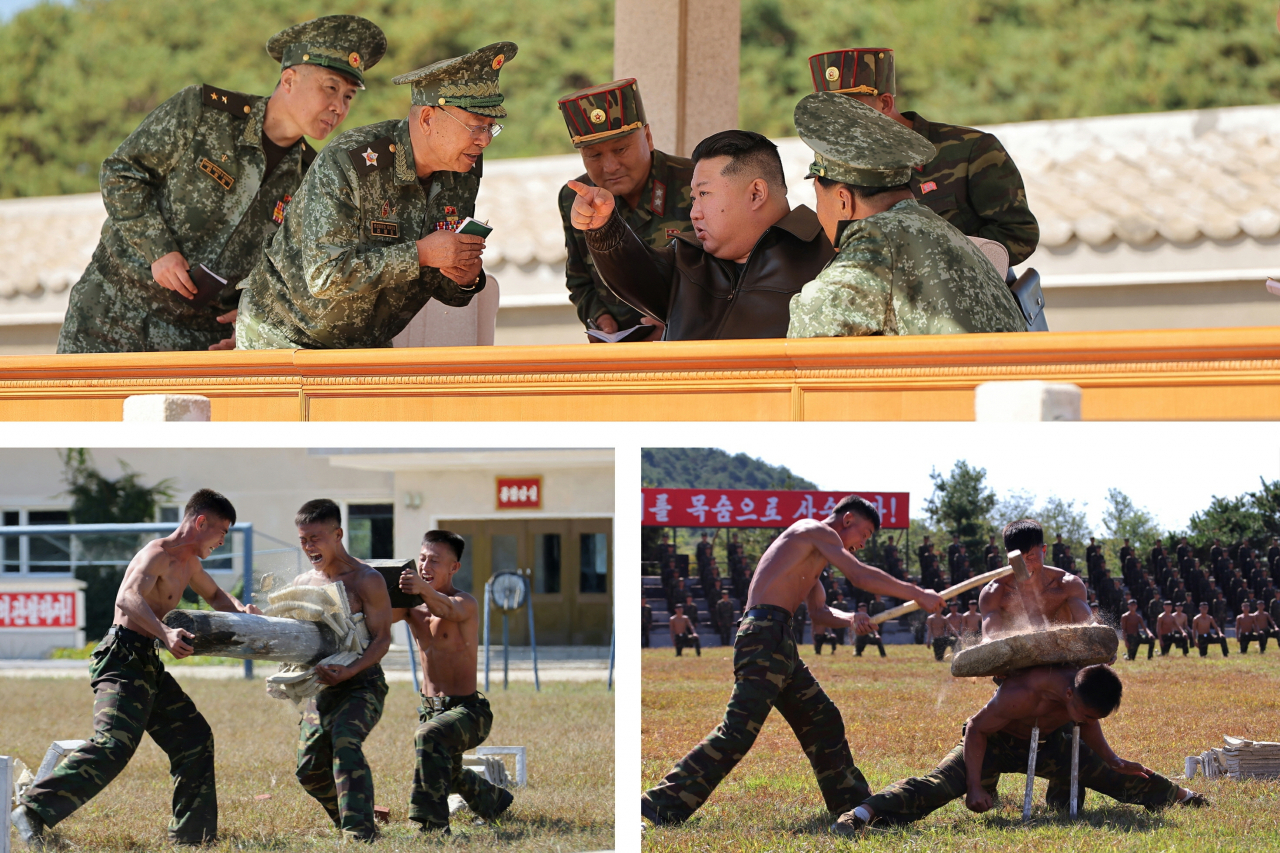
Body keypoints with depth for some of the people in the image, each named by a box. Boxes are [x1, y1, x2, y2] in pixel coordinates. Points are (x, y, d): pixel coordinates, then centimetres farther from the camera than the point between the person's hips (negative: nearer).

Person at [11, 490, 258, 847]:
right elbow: (128, 598, -31)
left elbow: (214, 595, 37)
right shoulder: (158, 554, -13)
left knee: (194, 740, 14)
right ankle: (33, 811, -28)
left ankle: (192, 835, 20)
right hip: (123, 659, -11)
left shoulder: (188, 563, 17)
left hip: (148, 664, 11)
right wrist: (165, 633, -46)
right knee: (114, 744, -25)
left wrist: (241, 610, 15)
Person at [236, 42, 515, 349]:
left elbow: (448, 291, 6)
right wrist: (420, 254, -33)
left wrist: (467, 280, -17)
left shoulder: (462, 179, -4)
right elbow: (325, 274, -31)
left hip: (368, 345, 6)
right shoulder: (347, 163, -25)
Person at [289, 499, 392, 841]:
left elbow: (383, 638, -12)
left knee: (345, 741, -29)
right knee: (310, 770, 1)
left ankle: (359, 830, -34)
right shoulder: (302, 584, 11)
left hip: (363, 684, -7)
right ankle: (355, 824, 21)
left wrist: (350, 670, -28)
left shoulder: (367, 580, -8)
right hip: (321, 688, 7)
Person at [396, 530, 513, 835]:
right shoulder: (413, 605, 1)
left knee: (430, 736, -37)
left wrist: (425, 591, -65)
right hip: (431, 708, 8)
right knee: (448, 774, 28)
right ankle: (495, 800, 58)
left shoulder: (466, 604, -18)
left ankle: (432, 824, -39)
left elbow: (447, 609, -43)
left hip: (468, 710, -8)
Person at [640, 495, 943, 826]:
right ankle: (661, 805, -21)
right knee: (738, 733, -18)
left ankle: (853, 804, 27)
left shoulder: (814, 556, 29)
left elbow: (818, 611, 25)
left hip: (779, 643, 11)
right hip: (765, 634, -11)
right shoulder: (817, 532, -2)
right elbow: (861, 577, -11)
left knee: (822, 721, 18)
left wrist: (849, 620, 3)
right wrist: (917, 594, -5)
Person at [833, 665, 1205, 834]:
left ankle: (1177, 795, 39)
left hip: (1047, 742, 6)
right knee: (940, 784, -28)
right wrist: (975, 788, -32)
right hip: (993, 741, -6)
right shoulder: (1024, 694, -43)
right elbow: (977, 729, -29)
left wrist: (1113, 761, -1)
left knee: (1112, 777, 13)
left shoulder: (1089, 692, -23)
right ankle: (864, 813, -39)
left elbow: (1088, 725, 3)